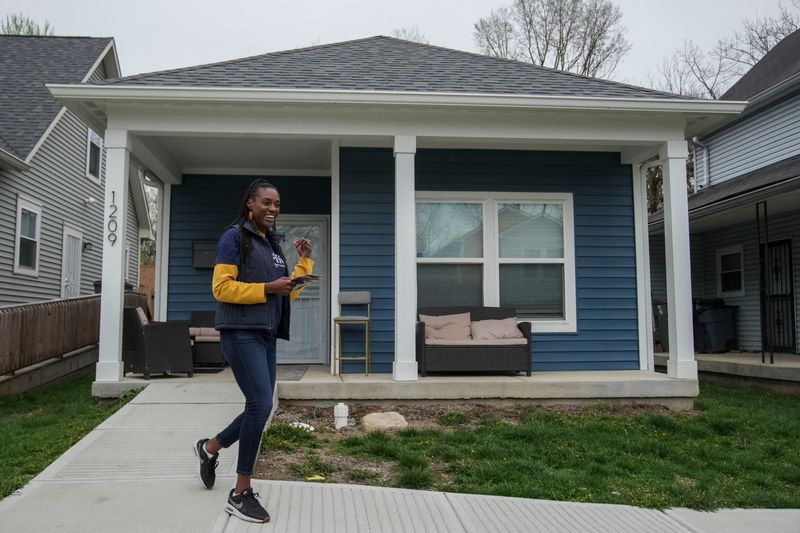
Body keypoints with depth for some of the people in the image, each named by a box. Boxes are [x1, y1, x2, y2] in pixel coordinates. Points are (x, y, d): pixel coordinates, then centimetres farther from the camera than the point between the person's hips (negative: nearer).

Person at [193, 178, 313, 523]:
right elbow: (221, 287, -13)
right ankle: (241, 494, -3)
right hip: (241, 333, -8)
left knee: (259, 407, 10)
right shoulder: (234, 237, -5)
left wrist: (304, 260, 9)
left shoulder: (274, 243, 17)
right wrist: (267, 288, -19)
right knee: (260, 404, -16)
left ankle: (209, 448, 37)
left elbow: (288, 294, 18)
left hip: (267, 335, 8)